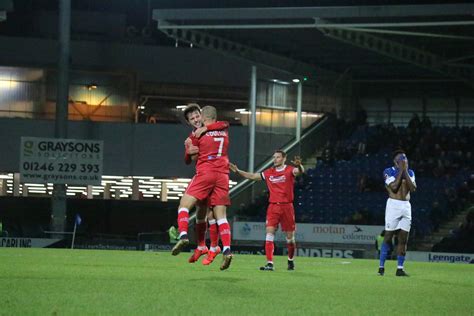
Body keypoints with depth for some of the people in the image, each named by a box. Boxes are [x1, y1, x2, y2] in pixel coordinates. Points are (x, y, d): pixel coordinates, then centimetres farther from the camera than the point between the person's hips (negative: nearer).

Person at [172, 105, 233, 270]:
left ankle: (183, 235, -21)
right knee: (221, 215, 2)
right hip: (222, 175, 4)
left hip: (205, 173, -4)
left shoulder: (198, 133, 2)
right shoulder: (224, 132, 12)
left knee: (184, 204, 2)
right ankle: (227, 250, -12)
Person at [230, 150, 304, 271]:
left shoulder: (290, 170, -2)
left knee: (290, 237, 6)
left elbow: (300, 171, -22)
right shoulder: (269, 173, 10)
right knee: (269, 232, -12)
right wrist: (238, 171, 9)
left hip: (287, 206, -3)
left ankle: (291, 260, 30)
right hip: (273, 206, 3)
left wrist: (299, 165, -46)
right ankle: (269, 263, -15)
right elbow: (253, 176, 18)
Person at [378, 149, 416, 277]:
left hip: (406, 206, 5)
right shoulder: (389, 172, -1)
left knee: (403, 239, 2)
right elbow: (394, 187, -15)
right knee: (388, 237, -6)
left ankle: (400, 268, 4)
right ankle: (381, 267, -2)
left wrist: (405, 171, -4)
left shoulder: (410, 172, 14)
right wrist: (401, 170, -9)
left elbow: (413, 188, -1)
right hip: (393, 205, -5)